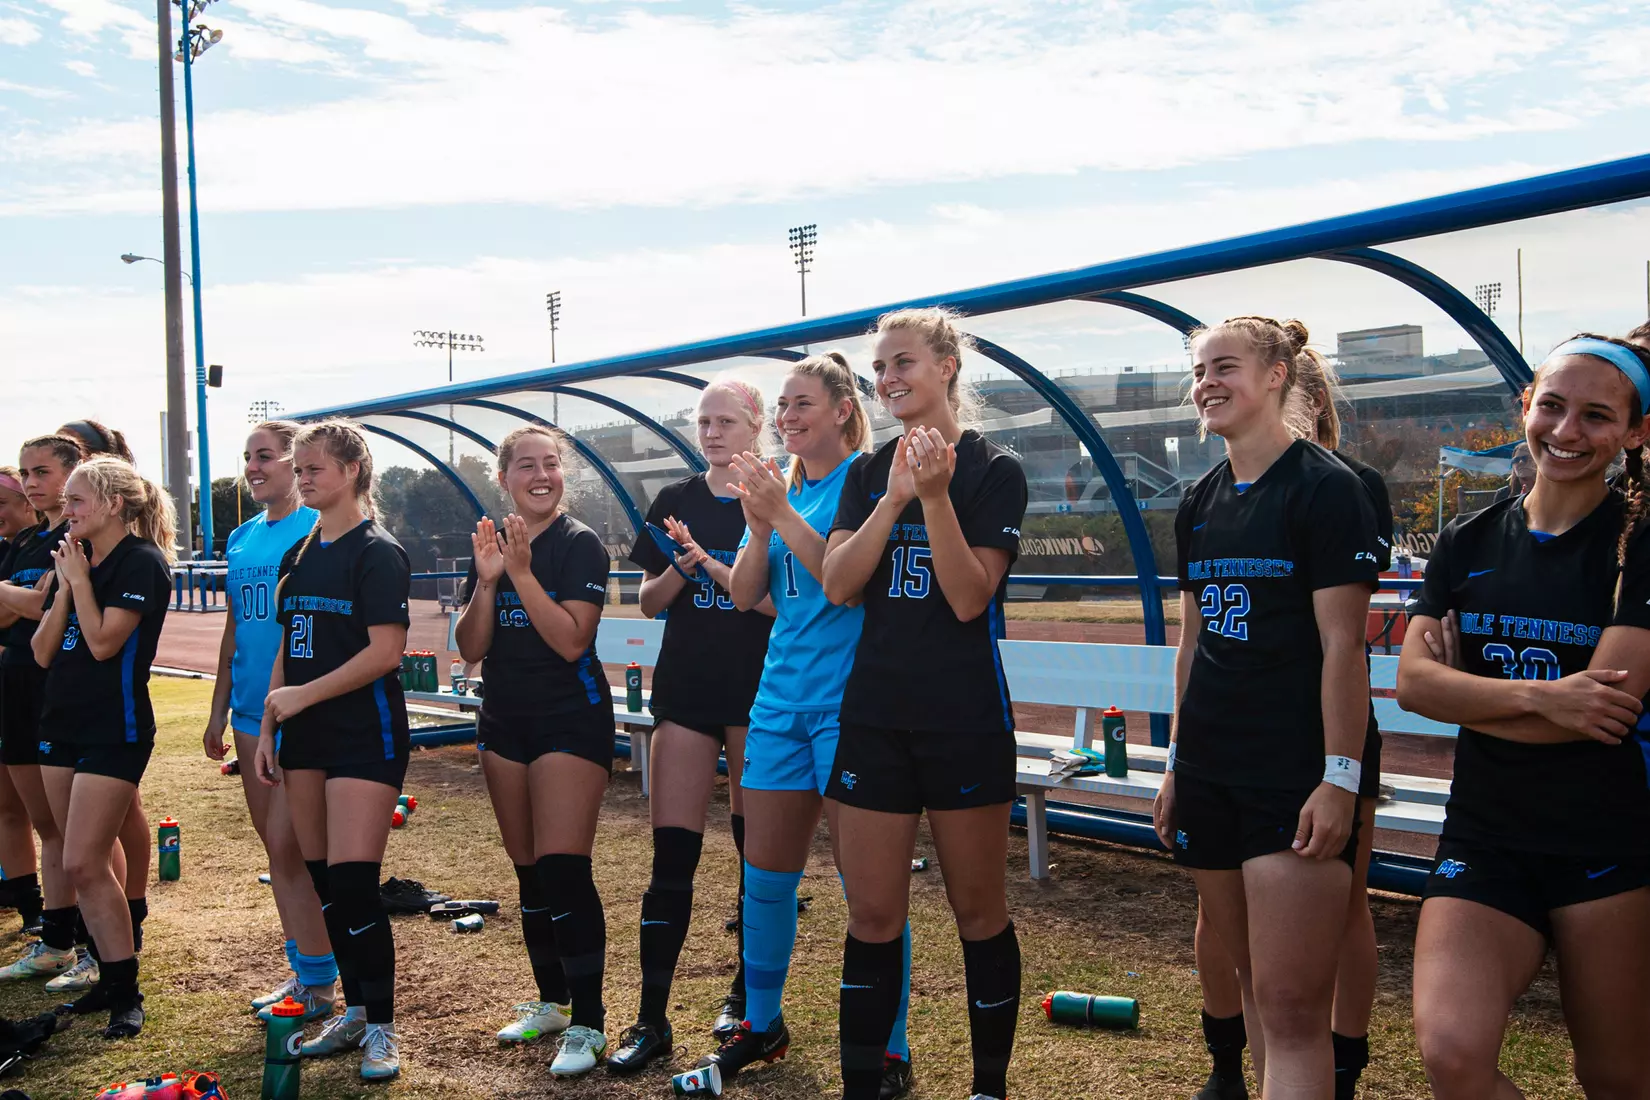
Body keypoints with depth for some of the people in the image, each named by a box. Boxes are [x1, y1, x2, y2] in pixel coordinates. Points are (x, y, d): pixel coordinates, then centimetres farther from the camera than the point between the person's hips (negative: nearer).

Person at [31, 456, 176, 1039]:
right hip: (62, 724, 8)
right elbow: (43, 652, 6)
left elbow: (103, 641, -20)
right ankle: (110, 976, 22)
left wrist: (80, 579, -10)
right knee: (83, 864, 11)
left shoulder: (142, 563, -11)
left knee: (84, 864, -10)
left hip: (114, 732, -8)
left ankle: (126, 993, 1)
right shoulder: (73, 560, 12)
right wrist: (64, 586, -4)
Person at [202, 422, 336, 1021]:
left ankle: (317, 985, 6)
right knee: (278, 848, 12)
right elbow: (233, 628, 18)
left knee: (287, 846, -6)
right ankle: (304, 971, 24)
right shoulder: (241, 538, 13)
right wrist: (219, 710, 16)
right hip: (252, 714, 7)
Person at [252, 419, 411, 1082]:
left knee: (353, 883, -10)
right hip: (305, 736, 7)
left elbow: (385, 653, -16)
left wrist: (302, 696, -12)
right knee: (322, 880, 10)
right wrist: (266, 733, 10)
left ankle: (381, 1027, 5)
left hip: (365, 735, -7)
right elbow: (287, 653, 16)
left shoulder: (378, 552, -8)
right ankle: (355, 1010, 24)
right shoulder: (298, 556, 14)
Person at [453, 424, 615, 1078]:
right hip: (504, 720, 6)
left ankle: (588, 1023, -1)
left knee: (563, 869, -11)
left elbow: (571, 640, -20)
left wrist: (522, 571, -22)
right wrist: (487, 581, -12)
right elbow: (470, 648, 2)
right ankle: (550, 1000, 28)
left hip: (572, 718, -6)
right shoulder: (489, 543, 8)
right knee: (528, 871, 13)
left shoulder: (581, 545, -8)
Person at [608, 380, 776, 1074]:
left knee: (758, 854, 9)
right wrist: (682, 569, -11)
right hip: (685, 690, 3)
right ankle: (651, 1021, 7)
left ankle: (747, 993, 27)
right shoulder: (676, 502, 8)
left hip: (759, 693, -2)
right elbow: (649, 603, 9)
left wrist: (713, 566, -20)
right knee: (671, 856, 0)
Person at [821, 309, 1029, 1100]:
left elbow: (970, 598, -13)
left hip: (965, 719, -3)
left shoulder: (993, 471, -4)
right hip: (875, 714, 4)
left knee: (978, 911, 9)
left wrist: (935, 496, -23)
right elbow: (837, 584, -4)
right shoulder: (870, 472, 8)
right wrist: (893, 500, -15)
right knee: (871, 917, 7)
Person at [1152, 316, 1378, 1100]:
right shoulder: (1201, 504, 12)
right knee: (1252, 981, 16)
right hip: (1210, 772, 7)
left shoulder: (1325, 488, -8)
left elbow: (1342, 643, -12)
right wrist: (1177, 765, 15)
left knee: (1292, 1008, -7)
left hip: (1296, 777, -7)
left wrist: (1340, 778, -16)